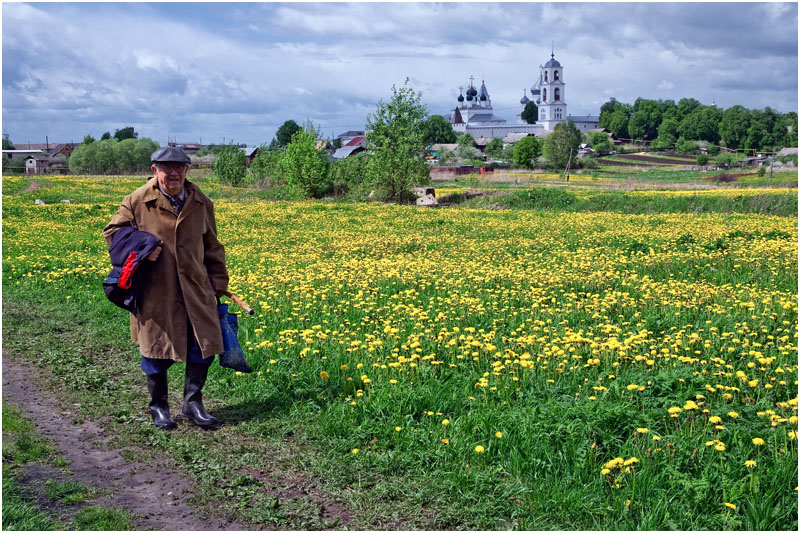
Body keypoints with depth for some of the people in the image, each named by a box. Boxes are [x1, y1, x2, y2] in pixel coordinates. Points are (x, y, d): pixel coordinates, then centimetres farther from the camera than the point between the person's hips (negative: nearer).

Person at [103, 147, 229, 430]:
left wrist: (218, 283, 13)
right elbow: (112, 232, 6)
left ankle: (192, 402, 19)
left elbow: (212, 247, 16)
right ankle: (159, 407, 23)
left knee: (204, 346, 1)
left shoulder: (201, 203, 7)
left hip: (195, 289, 3)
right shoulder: (138, 201, -4)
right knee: (156, 349, 5)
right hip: (155, 292, -3)